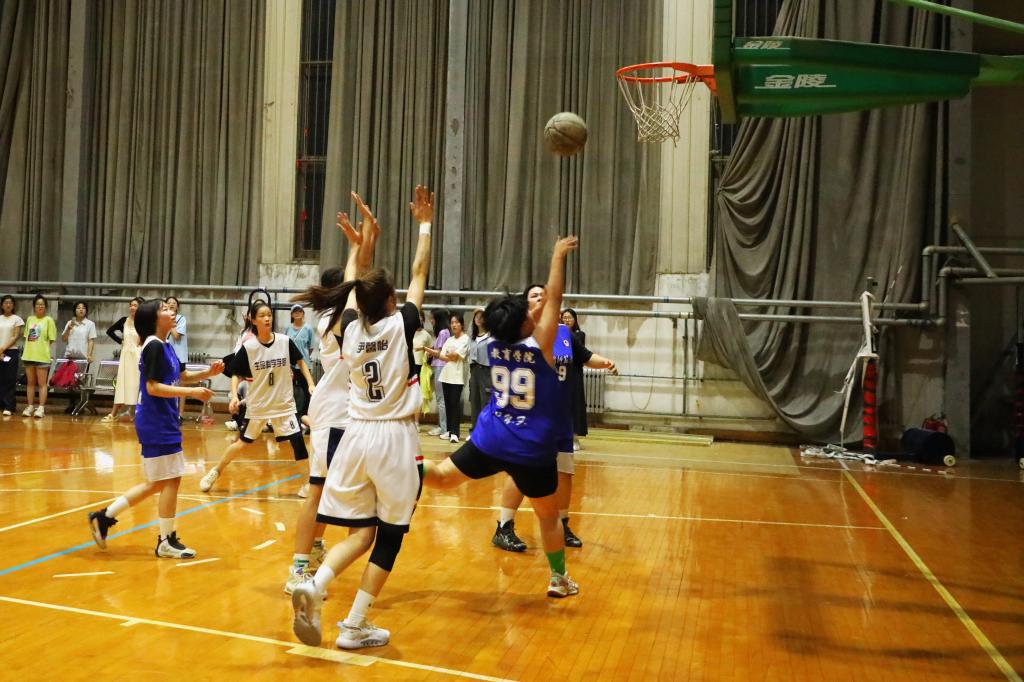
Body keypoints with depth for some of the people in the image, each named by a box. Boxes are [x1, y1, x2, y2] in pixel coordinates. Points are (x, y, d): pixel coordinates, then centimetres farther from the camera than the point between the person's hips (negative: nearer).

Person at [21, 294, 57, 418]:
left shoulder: (48, 320, -2)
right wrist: (30, 346, 4)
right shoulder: (29, 319, 11)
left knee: (42, 383, -1)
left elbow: (51, 339, -3)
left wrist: (41, 345, -5)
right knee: (30, 382, 10)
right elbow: (26, 336, 17)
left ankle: (41, 408, 2)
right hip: (28, 355, 5)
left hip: (42, 356, -5)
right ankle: (30, 407, 15)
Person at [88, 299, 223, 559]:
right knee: (171, 480, 0)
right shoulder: (154, 346, -15)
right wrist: (192, 392, -23)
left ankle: (104, 516, 24)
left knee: (158, 483, 17)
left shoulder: (165, 346, 13)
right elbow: (153, 387, -21)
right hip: (157, 424, -10)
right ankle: (167, 542, 11)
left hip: (163, 423, 10)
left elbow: (180, 376, 23)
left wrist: (209, 373, 8)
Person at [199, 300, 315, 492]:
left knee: (299, 442, -7)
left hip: (284, 404, 0)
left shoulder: (285, 341, -8)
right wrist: (234, 395, -16)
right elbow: (236, 374, -1)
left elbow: (300, 361, 7)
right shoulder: (248, 347, -11)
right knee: (242, 443, 12)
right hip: (257, 405, 0)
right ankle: (215, 472, 35)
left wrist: (311, 384, -2)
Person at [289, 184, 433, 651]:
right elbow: (420, 274, 4)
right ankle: (354, 628, 8)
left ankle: (314, 586, -13)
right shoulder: (399, 325, -8)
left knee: (361, 531, 13)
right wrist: (424, 225, 14)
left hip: (356, 435, 5)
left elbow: (355, 289, 22)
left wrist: (364, 245, 30)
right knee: (389, 537, 7)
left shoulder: (351, 331, 3)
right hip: (394, 439, -5)